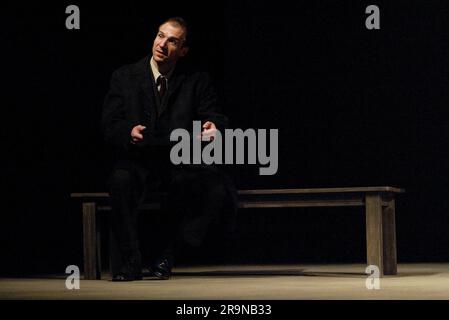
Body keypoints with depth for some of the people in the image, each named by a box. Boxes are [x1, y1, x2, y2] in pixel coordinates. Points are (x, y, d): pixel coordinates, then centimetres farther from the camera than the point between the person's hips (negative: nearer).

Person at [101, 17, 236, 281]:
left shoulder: (198, 81, 8)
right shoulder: (125, 77, 7)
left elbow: (216, 118, -1)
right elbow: (110, 125, 0)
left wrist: (214, 126, -27)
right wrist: (129, 132, -24)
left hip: (182, 164, 1)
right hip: (139, 162, -1)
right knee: (121, 180, -35)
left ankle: (166, 255, -14)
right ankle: (130, 261, -24)